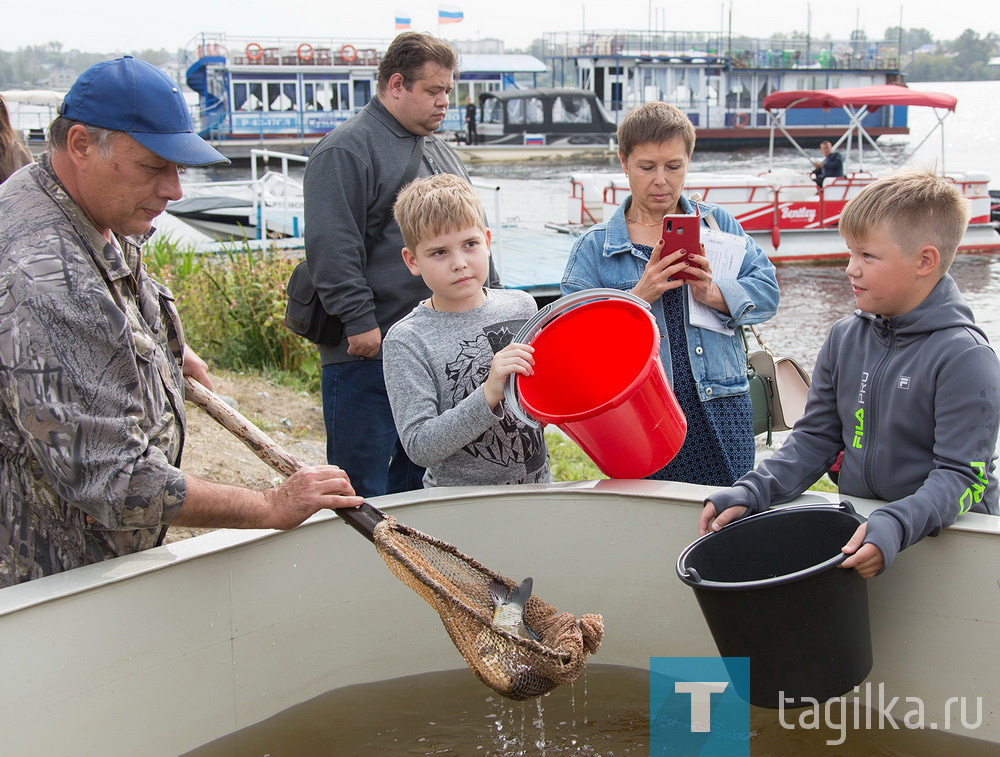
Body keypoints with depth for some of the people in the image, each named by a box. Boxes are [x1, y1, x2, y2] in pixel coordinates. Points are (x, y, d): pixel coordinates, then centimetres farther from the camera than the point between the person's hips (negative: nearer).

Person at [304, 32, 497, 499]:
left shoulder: (440, 152, 18)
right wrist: (360, 321, -20)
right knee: (364, 491, -1)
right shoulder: (347, 149, -10)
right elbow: (332, 250, -17)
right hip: (368, 354, -8)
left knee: (419, 477, 15)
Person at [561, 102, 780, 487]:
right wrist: (639, 296, -18)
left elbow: (766, 291, 3)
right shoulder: (593, 248, 3)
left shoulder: (718, 223, 10)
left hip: (720, 411, 2)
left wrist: (713, 293, -15)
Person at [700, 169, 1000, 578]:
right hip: (855, 526, 6)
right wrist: (749, 493, -1)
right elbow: (816, 438, 13)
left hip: (944, 538, -5)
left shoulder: (966, 357, -11)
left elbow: (962, 476, -15)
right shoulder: (845, 338, 8)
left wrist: (894, 527, -31)